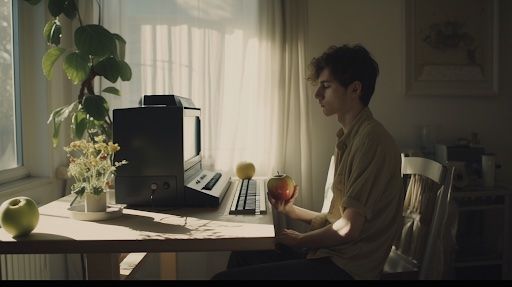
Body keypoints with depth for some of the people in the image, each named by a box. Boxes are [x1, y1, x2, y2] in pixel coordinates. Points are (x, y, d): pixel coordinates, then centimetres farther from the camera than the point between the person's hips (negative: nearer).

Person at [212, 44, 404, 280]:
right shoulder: (349, 136, 13)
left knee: (225, 276, -14)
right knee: (242, 255, 21)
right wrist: (291, 210, 10)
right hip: (332, 251, 10)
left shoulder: (371, 138, -19)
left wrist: (301, 240, -5)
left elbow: (348, 228, -21)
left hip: (346, 267, -10)